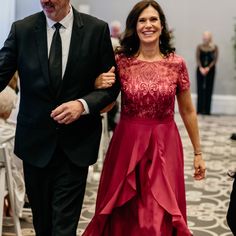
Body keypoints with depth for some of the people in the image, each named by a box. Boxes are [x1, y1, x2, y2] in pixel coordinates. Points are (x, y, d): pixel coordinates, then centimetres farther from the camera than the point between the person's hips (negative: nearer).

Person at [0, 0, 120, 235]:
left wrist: (83, 104, -18)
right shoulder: (21, 29, -1)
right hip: (35, 141, 2)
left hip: (76, 143, -2)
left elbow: (112, 83, 0)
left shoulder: (97, 29, -4)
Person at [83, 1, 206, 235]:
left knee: (160, 216, 4)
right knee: (124, 215, 11)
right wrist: (99, 87, -16)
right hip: (127, 144, 1)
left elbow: (188, 111, 7)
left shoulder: (176, 64, -3)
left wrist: (198, 152, 11)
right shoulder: (120, 61, -3)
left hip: (164, 146, 0)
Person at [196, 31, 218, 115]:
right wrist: (201, 68, -17)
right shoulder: (199, 47, 3)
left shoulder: (214, 47, 1)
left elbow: (215, 59, -3)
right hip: (200, 69, 0)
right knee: (200, 89, -2)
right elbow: (197, 58, -2)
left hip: (210, 69, 0)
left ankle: (207, 110, 1)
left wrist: (208, 68, -15)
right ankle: (200, 109, 0)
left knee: (209, 90, -1)